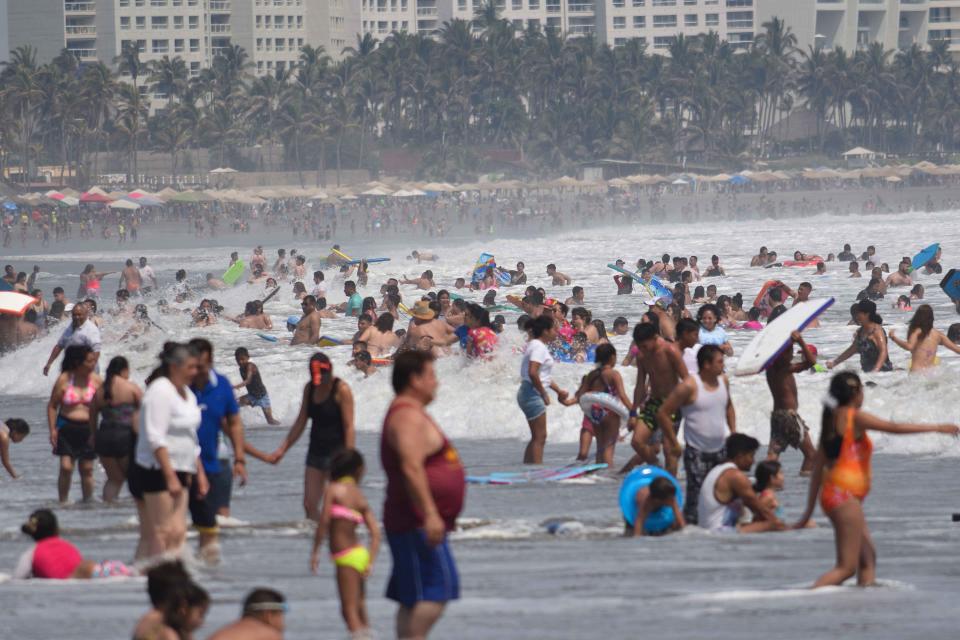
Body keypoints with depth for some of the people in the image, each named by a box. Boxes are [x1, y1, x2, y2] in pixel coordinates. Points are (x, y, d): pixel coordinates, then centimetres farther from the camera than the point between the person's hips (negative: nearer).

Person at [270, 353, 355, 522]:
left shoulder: (342, 390, -12)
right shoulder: (309, 388, 8)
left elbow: (349, 427, -15)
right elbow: (300, 423, 15)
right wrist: (282, 449, 10)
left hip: (336, 451, -7)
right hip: (316, 451, 7)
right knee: (310, 504, 1)